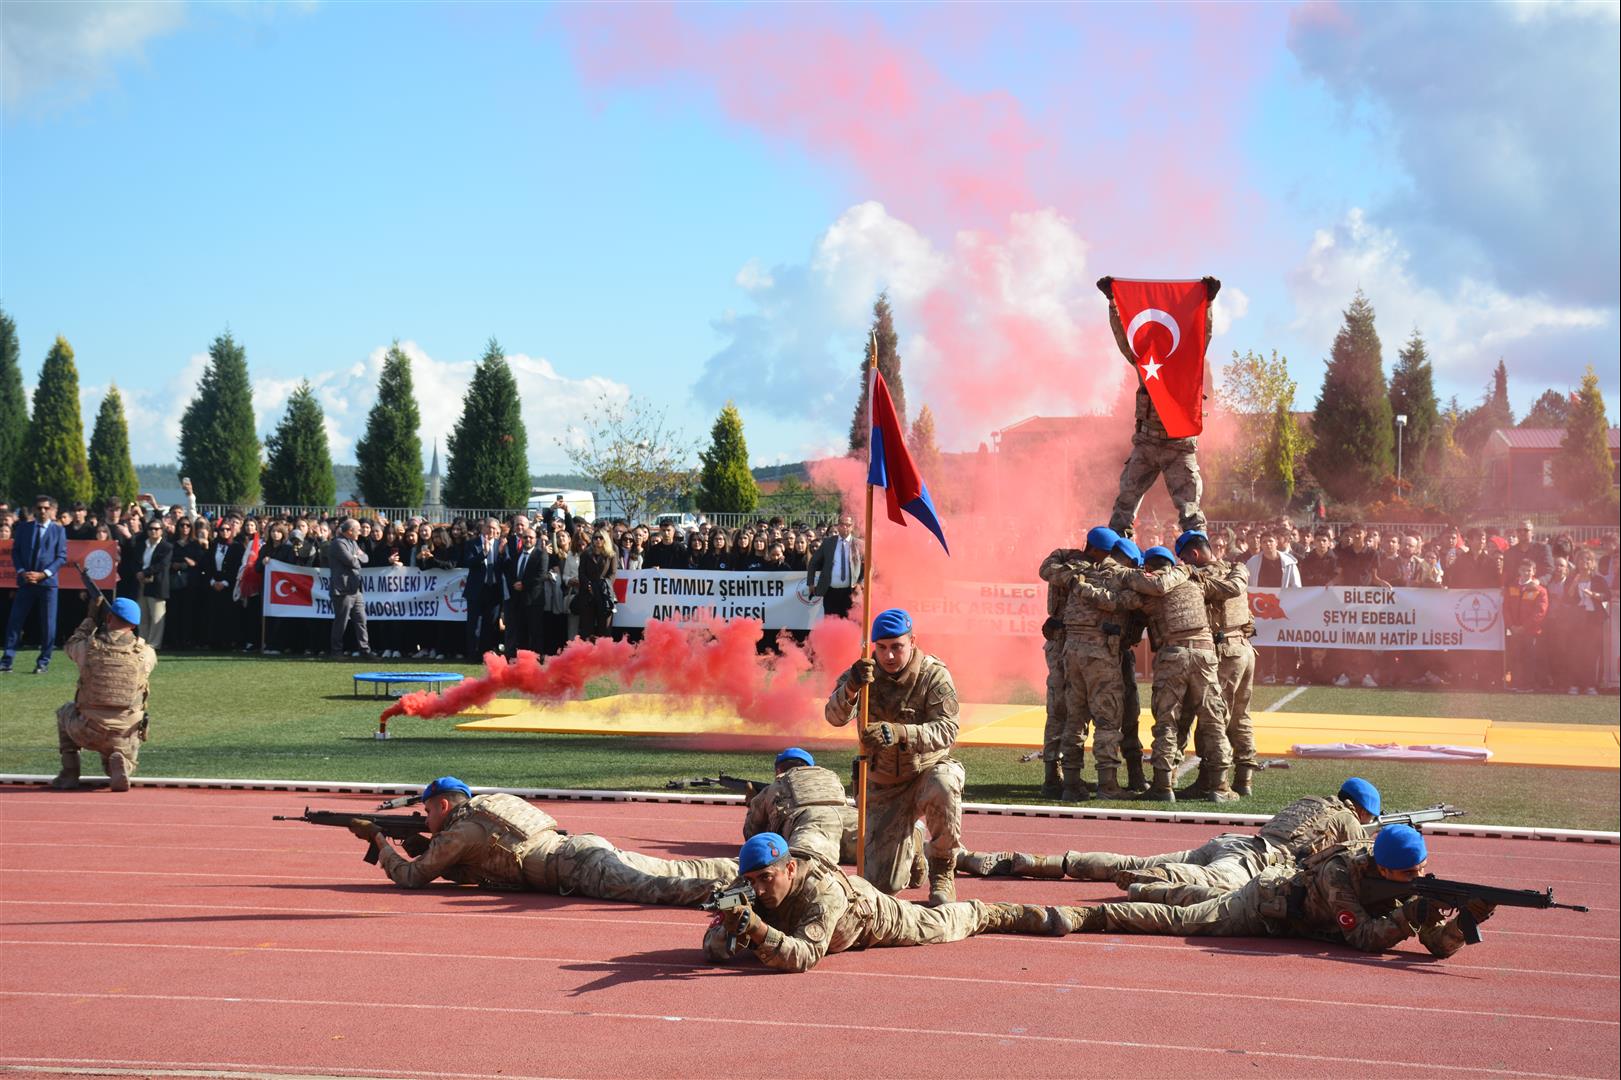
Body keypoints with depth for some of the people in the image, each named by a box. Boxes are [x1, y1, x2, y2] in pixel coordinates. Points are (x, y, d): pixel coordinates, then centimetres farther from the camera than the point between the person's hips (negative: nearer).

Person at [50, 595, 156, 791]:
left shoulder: (88, 647, -8)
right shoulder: (146, 654, -8)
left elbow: (71, 646, 18)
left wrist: (90, 618, 27)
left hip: (88, 734, 0)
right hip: (125, 741, 0)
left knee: (65, 711, 32)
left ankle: (69, 774, 20)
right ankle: (121, 765, -7)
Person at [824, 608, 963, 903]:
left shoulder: (934, 675, -13)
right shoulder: (865, 673, -7)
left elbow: (946, 731, -26)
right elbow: (834, 717, -23)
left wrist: (898, 733, -42)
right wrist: (851, 688, -45)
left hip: (928, 769, -2)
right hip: (884, 786, 2)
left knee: (943, 784, -40)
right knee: (882, 883, -4)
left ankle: (942, 874, -16)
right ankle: (907, 841, 34)